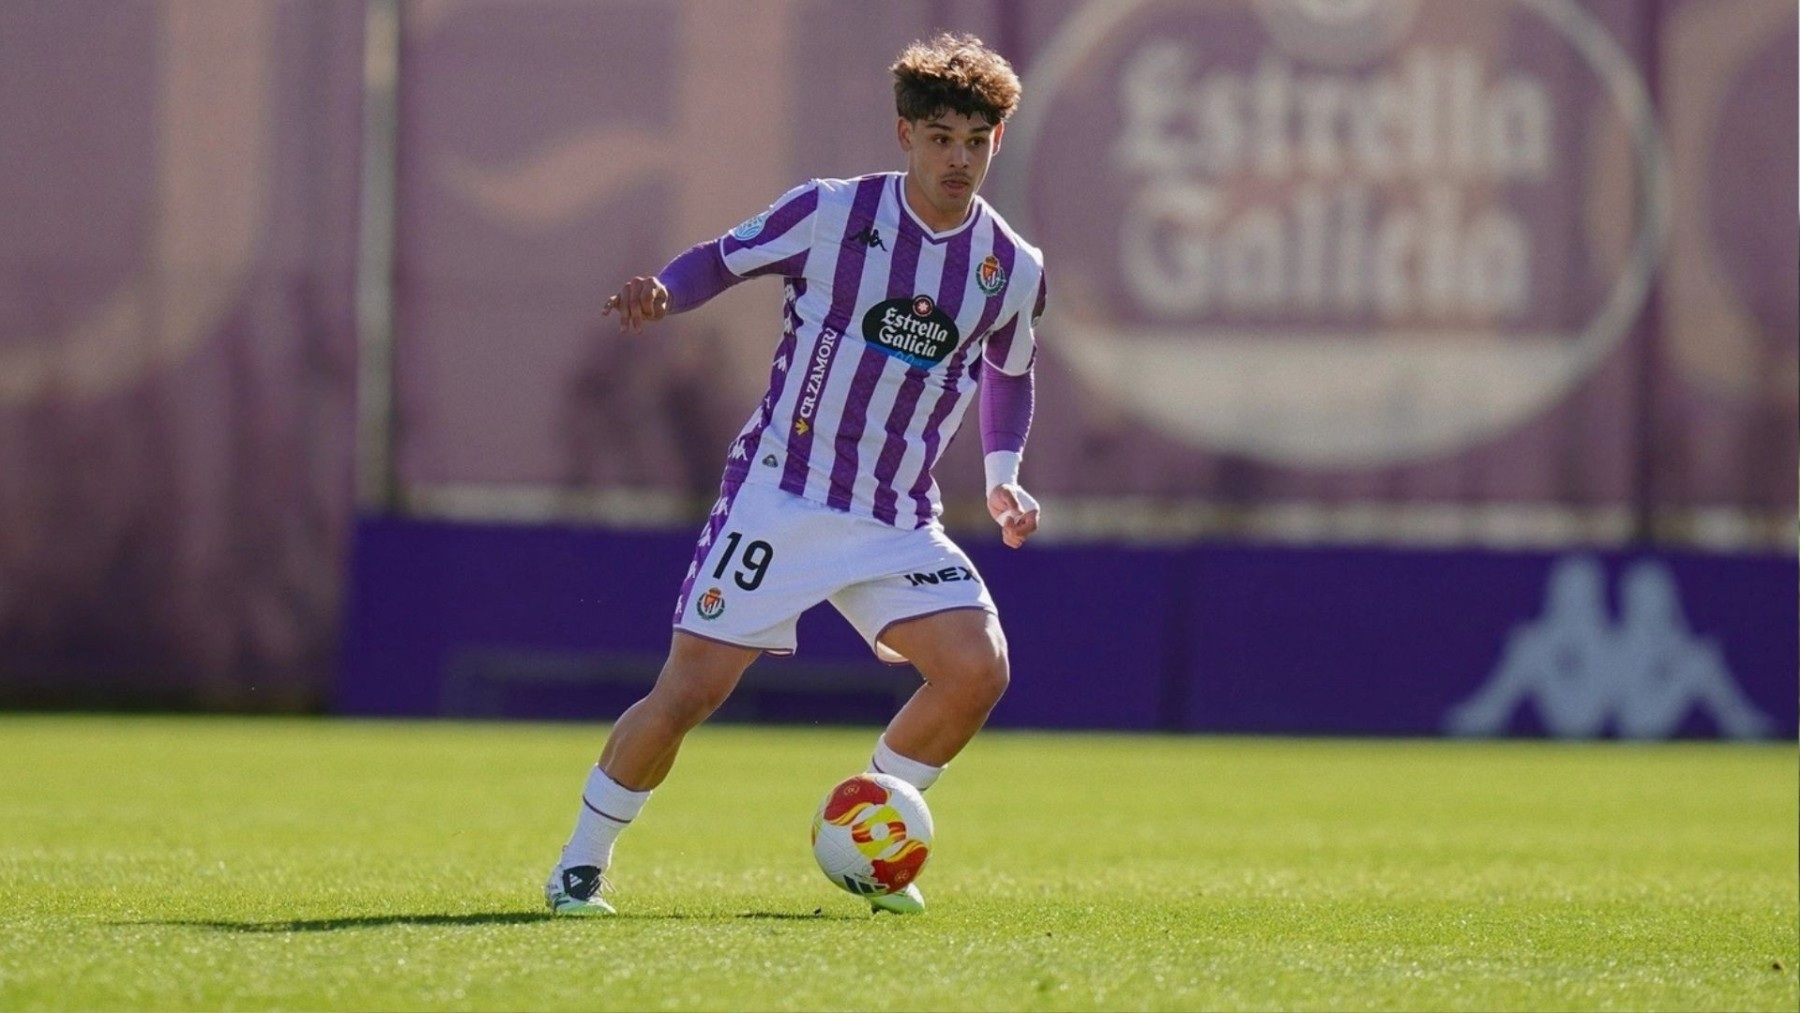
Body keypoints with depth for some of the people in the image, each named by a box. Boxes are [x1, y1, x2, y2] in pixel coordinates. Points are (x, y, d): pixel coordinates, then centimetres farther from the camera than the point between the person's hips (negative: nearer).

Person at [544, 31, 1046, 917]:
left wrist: (1001, 477, 7)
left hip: (898, 523, 3)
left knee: (978, 668, -16)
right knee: (690, 689, -9)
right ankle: (581, 863, 13)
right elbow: (724, 258, 2)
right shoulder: (830, 213, -8)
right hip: (779, 498, -3)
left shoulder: (1013, 270, 3)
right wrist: (662, 292, -19)